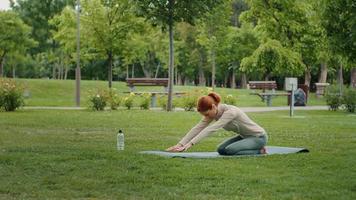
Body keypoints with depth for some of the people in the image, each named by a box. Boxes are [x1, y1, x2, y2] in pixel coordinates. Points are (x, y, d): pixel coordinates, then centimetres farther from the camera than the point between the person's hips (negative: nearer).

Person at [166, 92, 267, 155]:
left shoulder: (230, 112, -33)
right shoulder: (212, 112, -9)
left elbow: (210, 129, -42)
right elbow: (198, 128, -15)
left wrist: (189, 144, -49)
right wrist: (180, 144, -27)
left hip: (258, 137, -9)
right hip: (244, 136, 9)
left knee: (229, 150, -25)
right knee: (221, 150, -4)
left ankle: (259, 151, -5)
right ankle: (255, 148, 10)